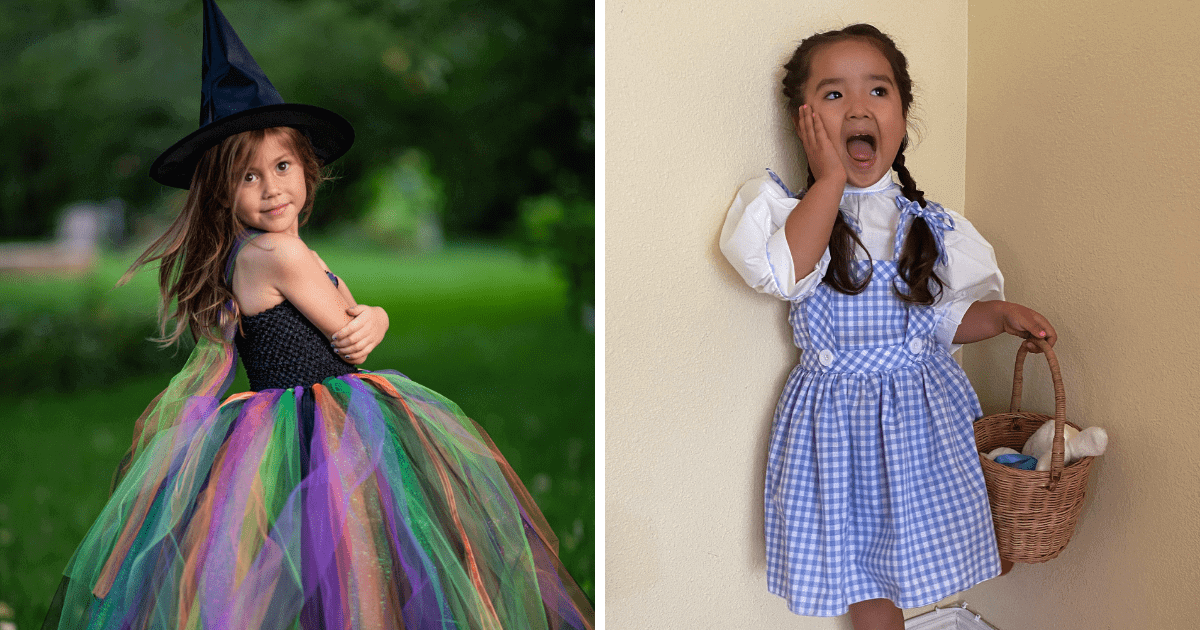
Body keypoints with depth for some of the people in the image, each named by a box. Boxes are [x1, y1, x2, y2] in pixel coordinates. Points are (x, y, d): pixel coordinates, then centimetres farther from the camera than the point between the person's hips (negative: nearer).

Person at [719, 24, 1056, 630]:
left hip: (920, 414, 2)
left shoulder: (927, 223, 3)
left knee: (910, 555, 8)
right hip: (836, 417, -2)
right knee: (860, 571, 9)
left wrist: (1000, 314, -7)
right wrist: (831, 178, -22)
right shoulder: (789, 205, -7)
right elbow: (788, 272, -29)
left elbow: (949, 318, 12)